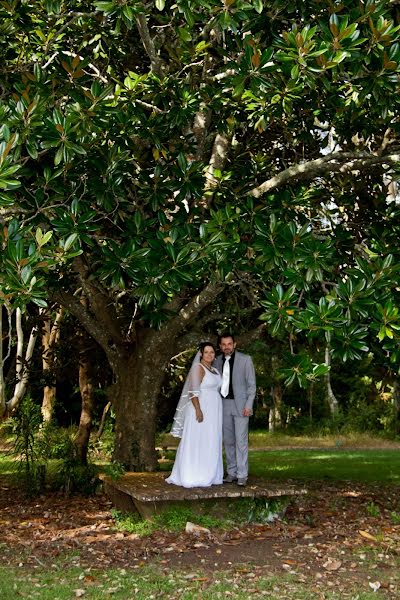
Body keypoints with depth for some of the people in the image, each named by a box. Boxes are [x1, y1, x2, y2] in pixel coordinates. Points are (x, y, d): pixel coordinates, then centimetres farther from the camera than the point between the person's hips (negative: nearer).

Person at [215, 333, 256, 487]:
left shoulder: (245, 359, -3)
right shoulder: (218, 361, 9)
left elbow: (251, 384, -3)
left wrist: (248, 405, -11)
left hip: (240, 405, -4)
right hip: (224, 404, 4)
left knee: (241, 440, -7)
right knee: (228, 441, 7)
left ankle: (242, 475, -4)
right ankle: (231, 472, 15)